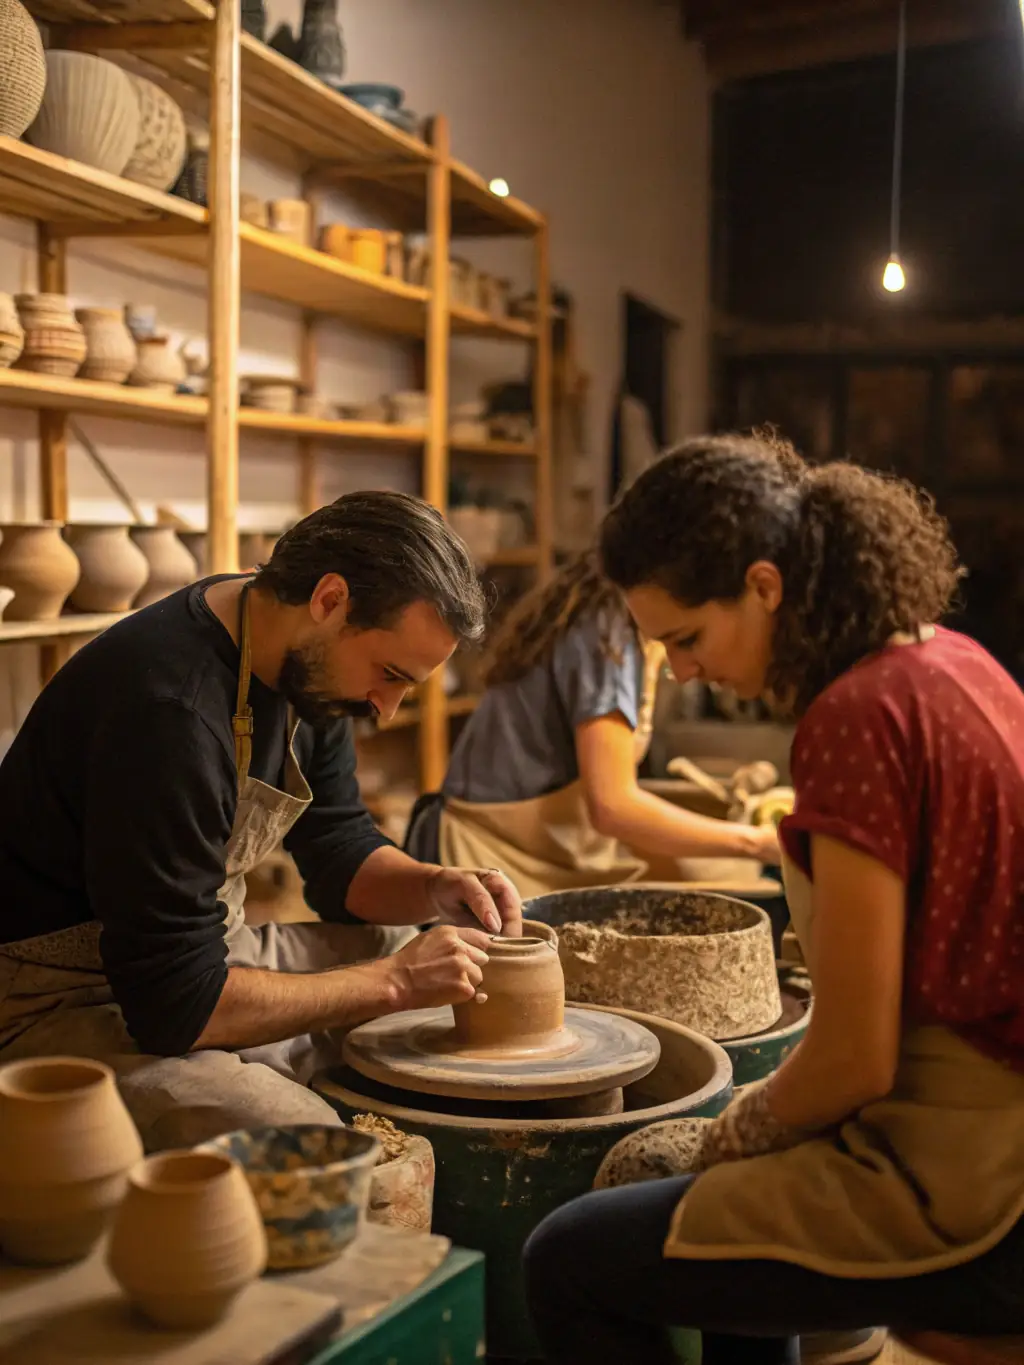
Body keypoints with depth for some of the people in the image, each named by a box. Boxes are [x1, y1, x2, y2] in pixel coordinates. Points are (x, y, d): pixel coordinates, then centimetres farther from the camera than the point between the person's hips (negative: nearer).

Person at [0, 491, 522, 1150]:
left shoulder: (308, 663, -2)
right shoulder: (172, 709, -31)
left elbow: (339, 847, 13)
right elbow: (175, 1003, -30)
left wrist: (435, 888, -8)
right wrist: (394, 981, -23)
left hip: (201, 954, 9)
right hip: (65, 1007, -9)